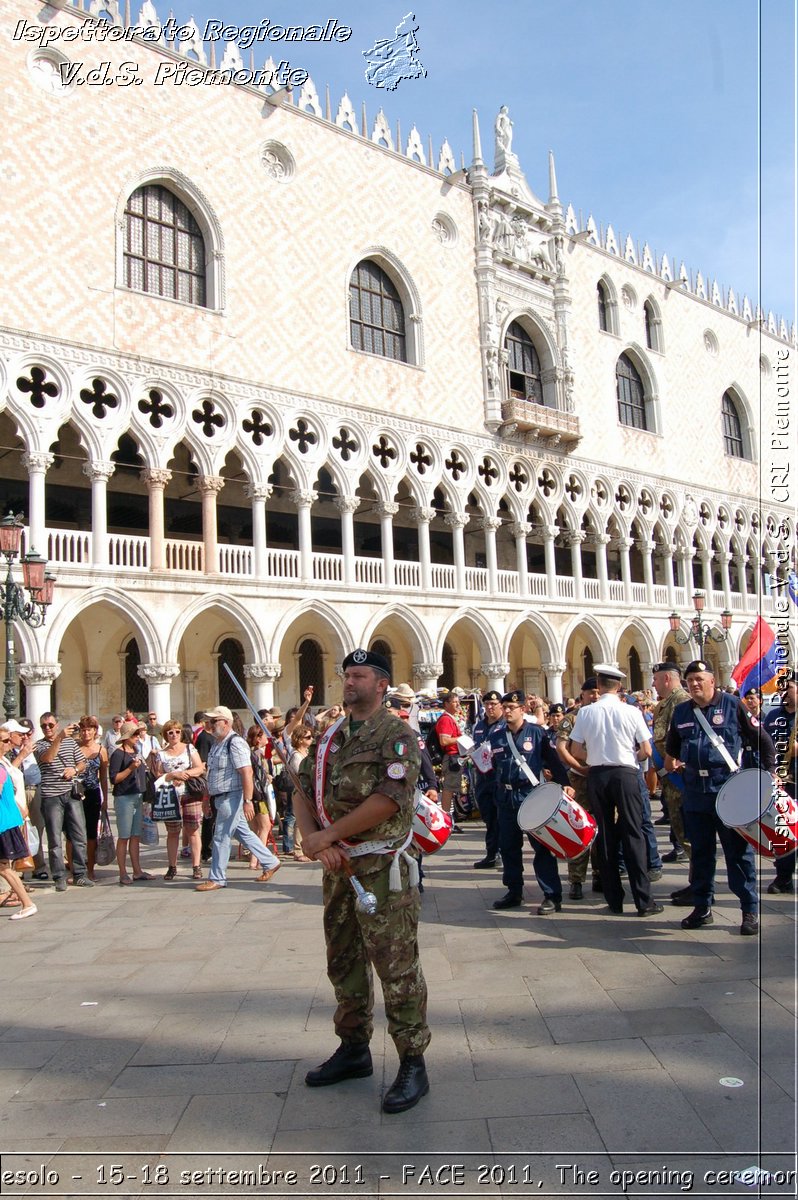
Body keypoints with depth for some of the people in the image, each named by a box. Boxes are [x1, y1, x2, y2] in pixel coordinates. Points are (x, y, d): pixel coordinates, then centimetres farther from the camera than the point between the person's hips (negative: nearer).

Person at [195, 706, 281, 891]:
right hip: (220, 798, 9)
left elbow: (247, 773, -22)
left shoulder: (235, 743, -16)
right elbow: (213, 774, 21)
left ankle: (217, 879, 8)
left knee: (221, 838, -2)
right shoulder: (217, 744, 14)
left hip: (231, 797, -9)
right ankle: (270, 863, 25)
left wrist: (248, 801, -26)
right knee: (244, 834, 15)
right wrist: (207, 797, 20)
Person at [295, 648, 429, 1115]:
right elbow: (302, 791, 9)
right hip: (338, 866, 8)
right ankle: (354, 1049, 34)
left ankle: (413, 1065, 10)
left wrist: (328, 835, -16)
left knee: (397, 967, -2)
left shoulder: (397, 736, -10)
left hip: (381, 869, -8)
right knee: (344, 962, 18)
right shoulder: (331, 738, 13)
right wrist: (314, 840, -9)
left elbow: (388, 800, -22)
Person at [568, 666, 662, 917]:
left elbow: (575, 750, 1)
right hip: (625, 775, -2)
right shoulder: (631, 711, -5)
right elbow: (646, 751, -3)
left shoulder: (585, 713, -1)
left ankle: (614, 900, 12)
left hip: (597, 775, 2)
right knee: (632, 835, 2)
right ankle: (643, 901, 2)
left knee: (605, 836, 8)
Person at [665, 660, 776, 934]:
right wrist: (671, 762, 7)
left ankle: (750, 910, 12)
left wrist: (768, 774, -2)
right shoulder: (681, 712, 11)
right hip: (695, 794, 4)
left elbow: (763, 741, 1)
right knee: (700, 852, 11)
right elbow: (671, 747, 25)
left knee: (738, 852, 2)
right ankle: (702, 907, 22)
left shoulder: (733, 705, -3)